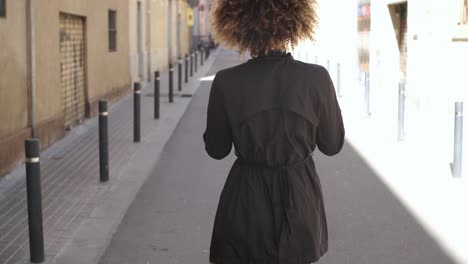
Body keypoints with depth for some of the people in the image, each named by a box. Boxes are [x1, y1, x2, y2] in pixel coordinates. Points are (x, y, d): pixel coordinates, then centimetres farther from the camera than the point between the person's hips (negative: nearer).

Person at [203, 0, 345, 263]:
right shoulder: (316, 78, -14)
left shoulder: (226, 82, -15)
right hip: (300, 202, 1)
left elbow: (216, 149, -1)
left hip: (246, 204, -1)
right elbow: (332, 144, -1)